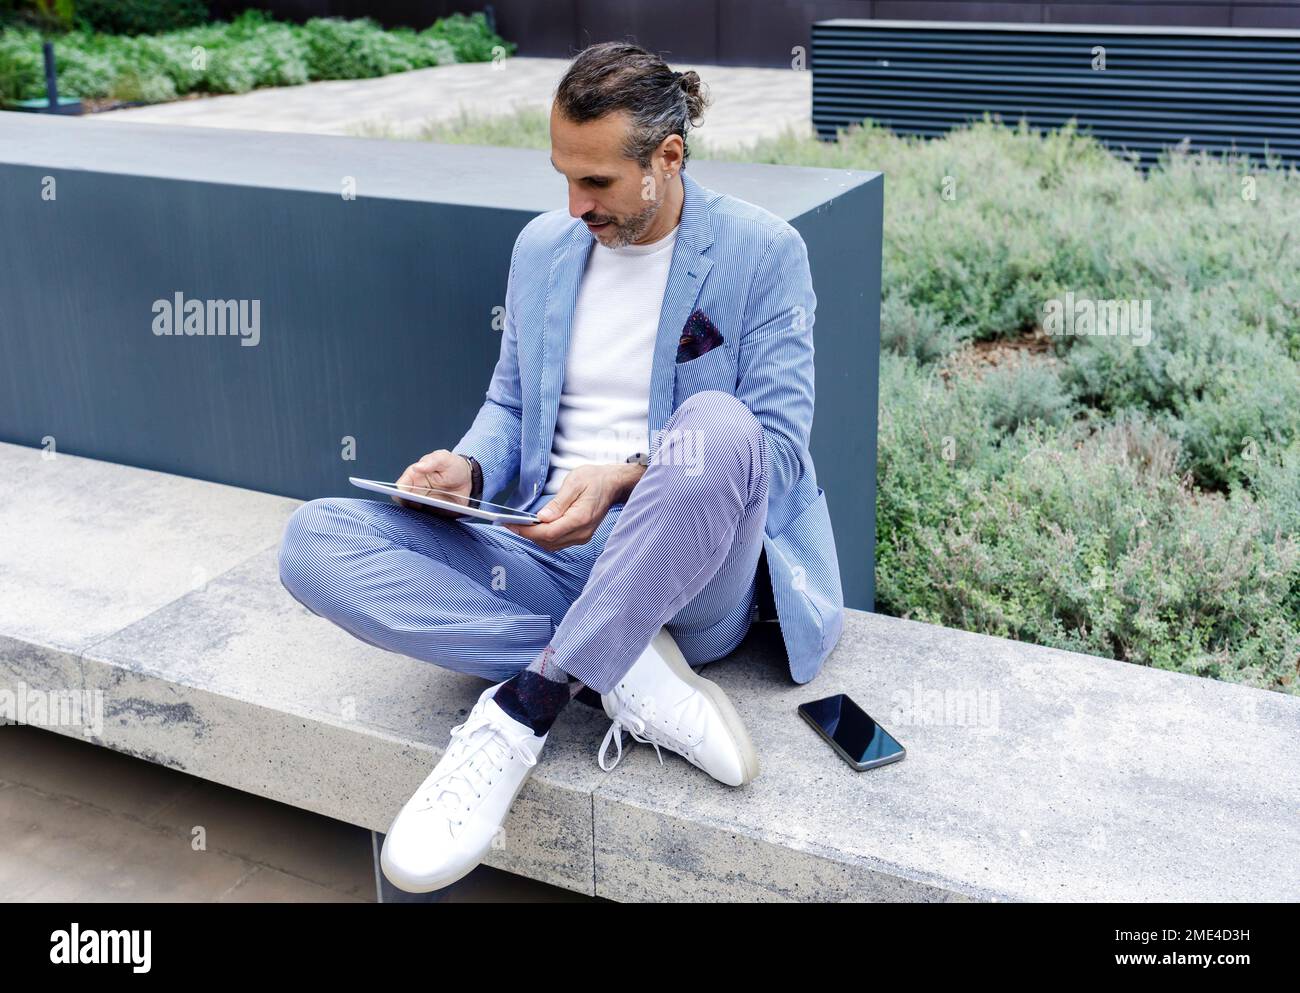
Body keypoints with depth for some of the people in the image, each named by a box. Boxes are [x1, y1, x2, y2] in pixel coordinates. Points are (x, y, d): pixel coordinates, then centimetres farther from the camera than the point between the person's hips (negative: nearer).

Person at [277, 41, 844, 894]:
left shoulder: (762, 251, -3)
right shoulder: (543, 245, 12)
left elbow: (777, 445, -9)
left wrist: (624, 479, -24)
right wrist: (470, 467, -6)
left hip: (685, 571, -4)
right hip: (554, 556, 5)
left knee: (715, 424, -38)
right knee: (314, 540, -17)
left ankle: (522, 711, -31)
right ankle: (628, 676, -24)